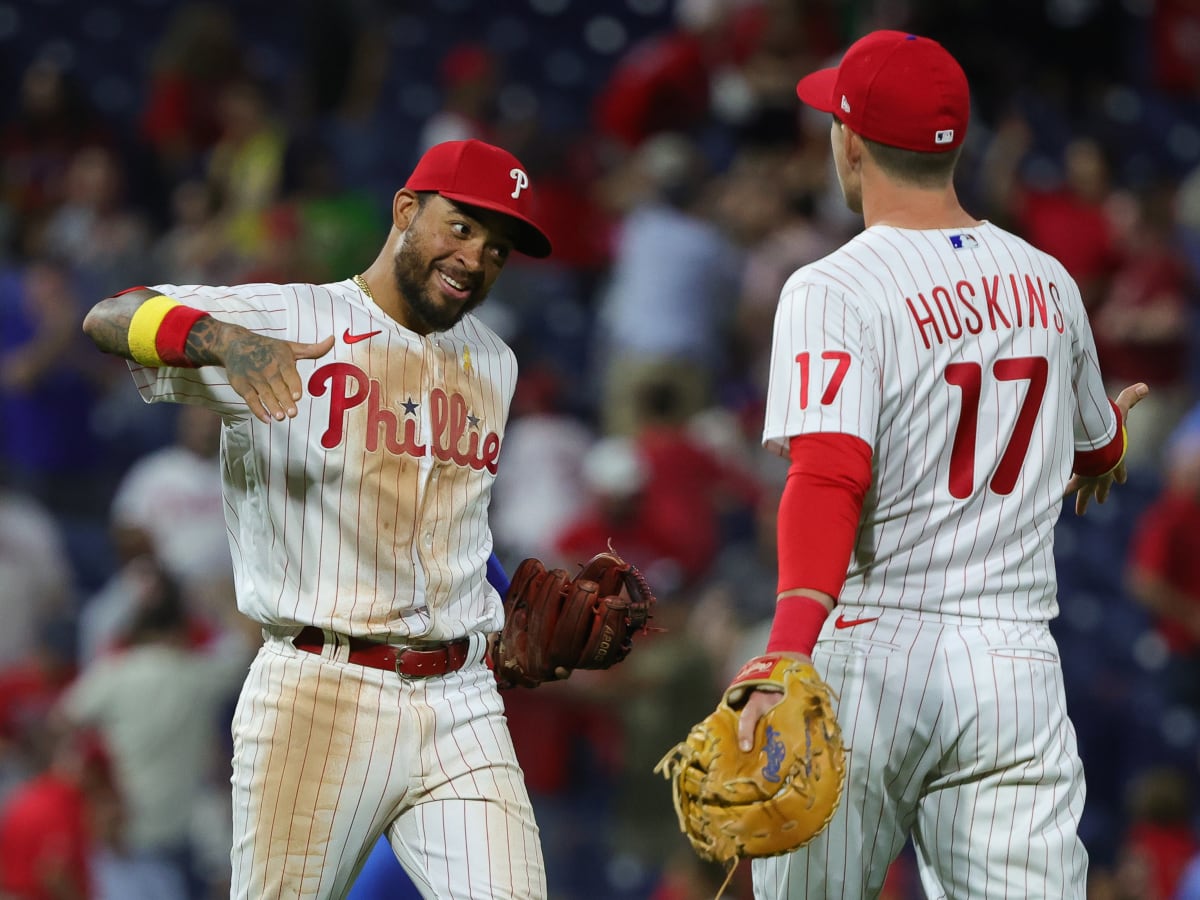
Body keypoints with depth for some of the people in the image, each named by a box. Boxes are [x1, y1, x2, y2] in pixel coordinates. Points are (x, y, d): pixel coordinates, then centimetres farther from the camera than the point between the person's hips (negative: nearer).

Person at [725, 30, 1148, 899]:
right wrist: (1109, 430, 56)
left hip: (867, 657, -4)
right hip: (1015, 663, 4)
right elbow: (1098, 455, 31)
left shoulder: (835, 291, -7)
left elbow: (829, 479, -22)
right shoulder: (1047, 282, 12)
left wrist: (787, 656, -33)